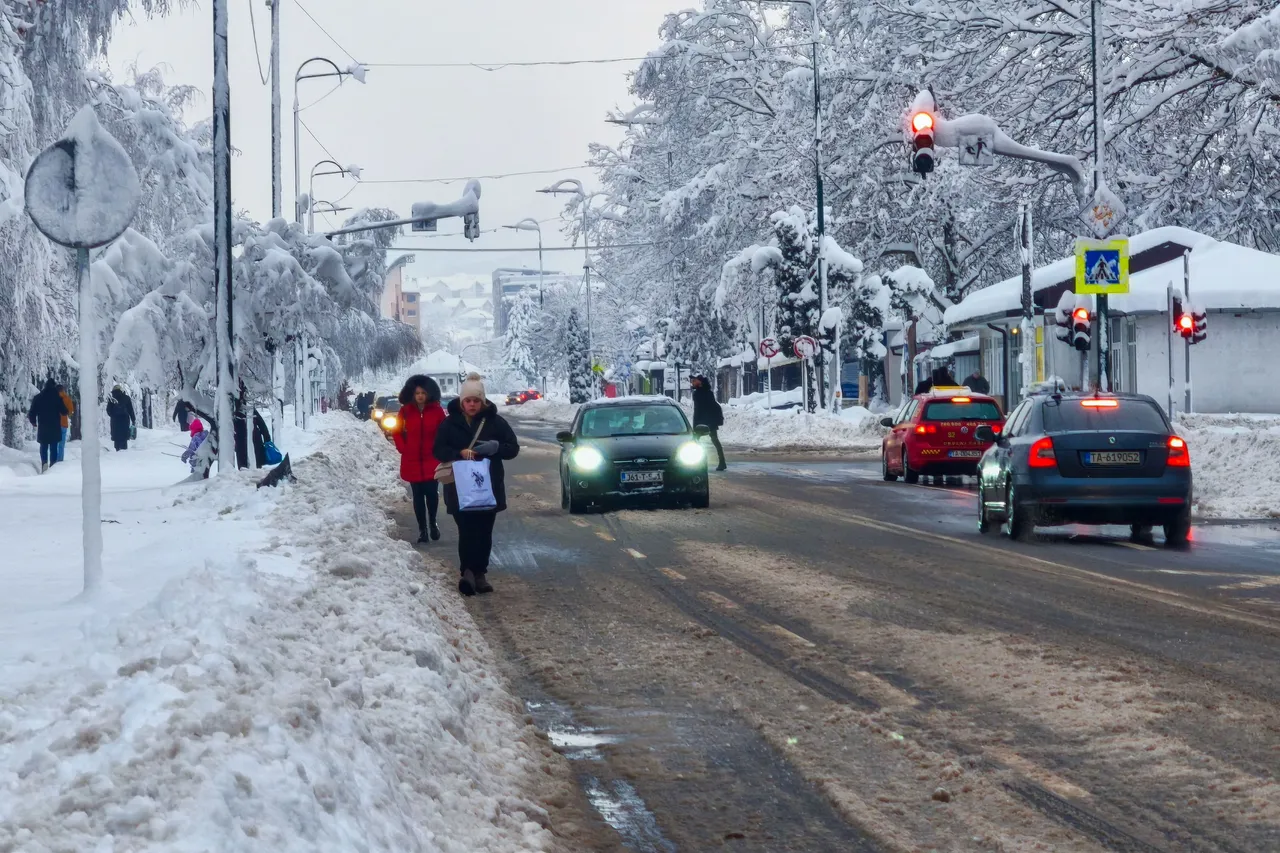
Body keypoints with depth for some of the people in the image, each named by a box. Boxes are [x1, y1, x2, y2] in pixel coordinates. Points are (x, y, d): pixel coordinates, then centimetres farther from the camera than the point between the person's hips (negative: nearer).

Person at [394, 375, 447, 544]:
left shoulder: (436, 410, -4)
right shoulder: (405, 411, -1)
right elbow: (398, 432, 8)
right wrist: (403, 449, -2)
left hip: (431, 460, -1)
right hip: (412, 461, 1)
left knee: (432, 492, -3)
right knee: (418, 495, 6)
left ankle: (432, 523, 21)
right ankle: (422, 529, 13)